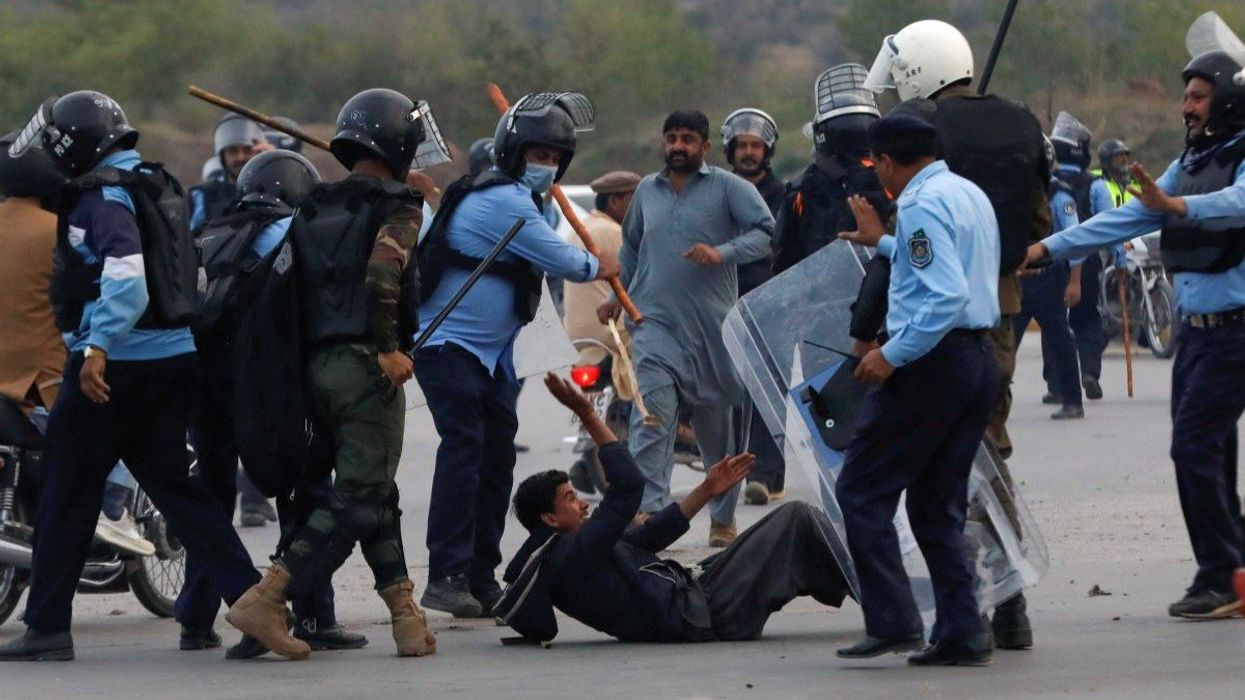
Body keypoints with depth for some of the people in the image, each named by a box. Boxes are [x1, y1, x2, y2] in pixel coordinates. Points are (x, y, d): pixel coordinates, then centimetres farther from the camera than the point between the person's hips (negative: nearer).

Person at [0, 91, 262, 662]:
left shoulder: (104, 196, -12)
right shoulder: (159, 189, 16)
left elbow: (127, 277, -27)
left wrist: (98, 346, -34)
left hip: (115, 364, -8)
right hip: (176, 358, 8)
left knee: (67, 492, 3)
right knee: (173, 486, 10)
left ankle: (47, 627, 8)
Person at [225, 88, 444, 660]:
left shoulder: (315, 208, 17)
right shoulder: (396, 208, -5)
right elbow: (381, 277, -21)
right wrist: (387, 349, -15)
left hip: (318, 366, 7)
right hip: (365, 365, -7)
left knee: (375, 492, 16)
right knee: (358, 499, -5)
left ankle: (405, 616, 13)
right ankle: (266, 599, -16)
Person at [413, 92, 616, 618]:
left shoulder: (517, 199, 15)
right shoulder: (502, 201, -19)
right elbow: (561, 261, -16)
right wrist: (599, 268, 3)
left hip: (491, 353, 11)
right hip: (447, 345, -11)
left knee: (497, 456, 10)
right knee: (464, 447, -20)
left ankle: (481, 579, 17)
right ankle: (447, 578, -25)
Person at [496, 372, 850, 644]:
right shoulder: (572, 555, -20)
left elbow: (651, 536, 16)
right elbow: (628, 486, -27)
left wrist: (707, 490, 16)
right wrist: (589, 418, -27)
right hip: (702, 613, -10)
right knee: (795, 519, -3)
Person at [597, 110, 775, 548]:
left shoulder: (728, 188, 1)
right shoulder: (647, 191, 15)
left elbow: (766, 232, -8)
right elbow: (631, 246, 29)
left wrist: (721, 253, -22)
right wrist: (617, 294, 21)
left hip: (712, 327, -2)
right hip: (655, 324, 2)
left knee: (718, 428, 9)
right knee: (651, 419, -16)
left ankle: (723, 516, 23)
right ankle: (648, 508, -24)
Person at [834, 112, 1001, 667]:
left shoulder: (921, 205, -14)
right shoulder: (971, 195, 16)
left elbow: (948, 295, -24)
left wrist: (893, 354, -22)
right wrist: (882, 242, 45)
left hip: (933, 357, -9)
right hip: (980, 359, 9)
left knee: (862, 491, -3)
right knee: (939, 502, 13)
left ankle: (892, 622, -11)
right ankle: (961, 634, 7)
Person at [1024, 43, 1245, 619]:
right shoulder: (1191, 161, 16)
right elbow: (1127, 219, 18)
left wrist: (1177, 206, -48)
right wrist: (1048, 249, 14)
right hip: (1195, 328, 8)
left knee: (1194, 446, -13)